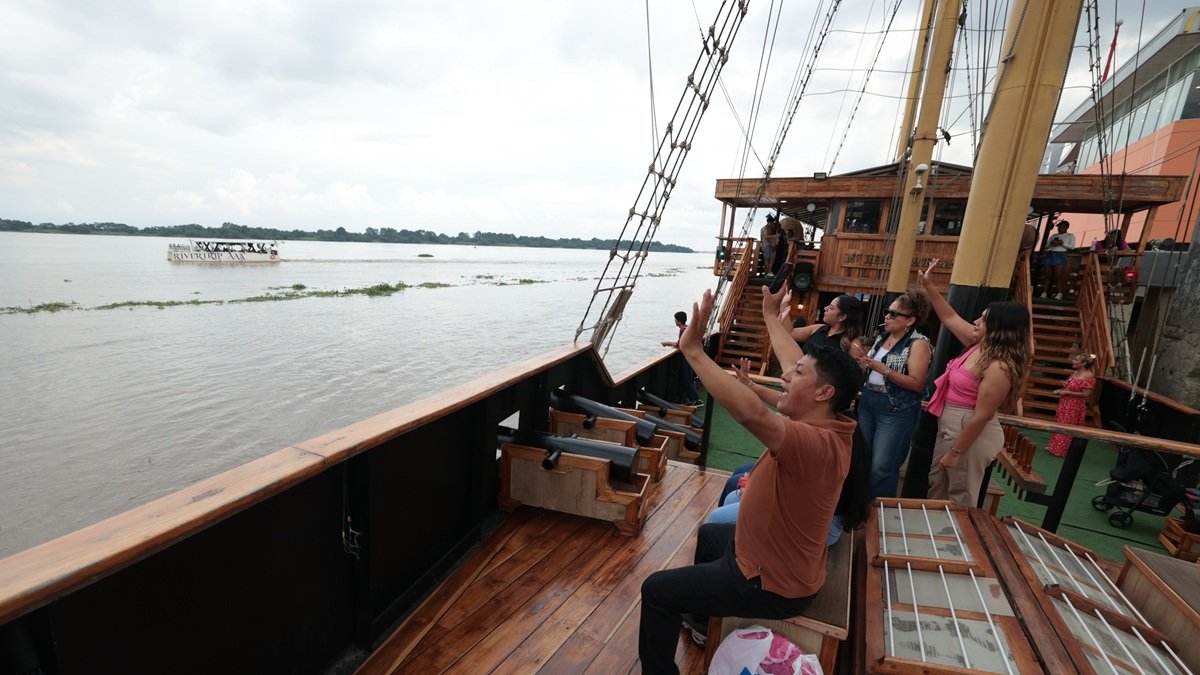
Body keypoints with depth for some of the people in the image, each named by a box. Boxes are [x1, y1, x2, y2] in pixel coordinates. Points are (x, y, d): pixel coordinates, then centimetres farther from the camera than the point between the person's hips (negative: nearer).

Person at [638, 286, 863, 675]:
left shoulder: (815, 442, -36)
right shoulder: (831, 426, -8)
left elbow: (750, 413, -53)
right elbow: (797, 364, 4)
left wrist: (693, 350, -49)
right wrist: (771, 314, 13)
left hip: (771, 585, -9)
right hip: (780, 558, 9)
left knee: (656, 590, -2)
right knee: (708, 534, 33)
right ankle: (701, 620, 52)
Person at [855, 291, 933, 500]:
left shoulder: (918, 344, -12)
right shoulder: (882, 337, 10)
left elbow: (917, 384, -19)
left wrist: (884, 370, -25)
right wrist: (863, 363, -4)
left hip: (896, 410, -7)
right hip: (867, 402, 7)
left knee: (881, 467, -2)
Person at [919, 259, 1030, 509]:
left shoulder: (999, 367, -26)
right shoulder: (981, 345, 0)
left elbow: (982, 416, -25)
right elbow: (950, 318, 12)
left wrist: (955, 452, -19)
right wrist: (929, 287, 6)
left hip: (970, 434, -9)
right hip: (950, 427, 9)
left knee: (960, 498, 10)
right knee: (936, 485, 23)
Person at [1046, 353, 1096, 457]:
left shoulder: (1089, 376, -17)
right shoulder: (1075, 373, 9)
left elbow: (1086, 394, -21)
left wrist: (1066, 393, -20)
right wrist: (1060, 390, 4)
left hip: (1075, 407, -9)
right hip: (1065, 404, 9)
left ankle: (1061, 450, 13)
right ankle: (1055, 447, 29)